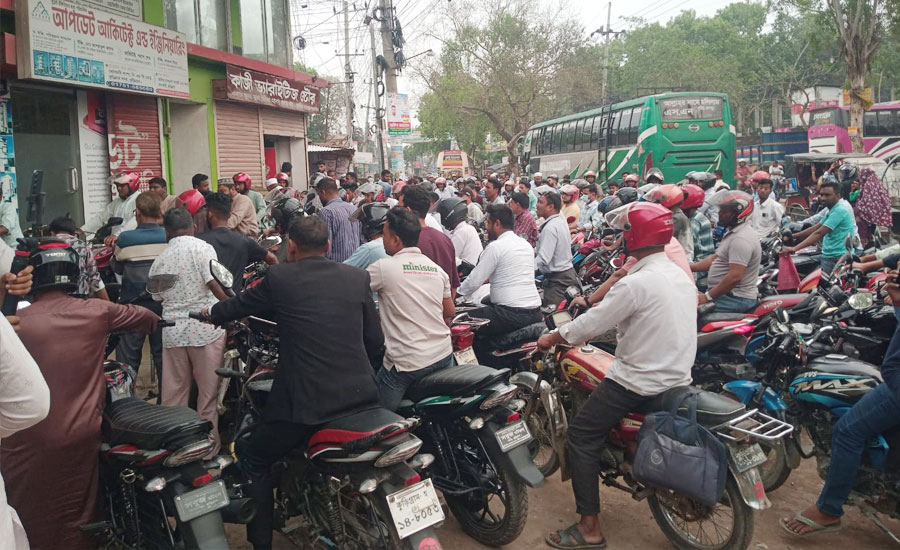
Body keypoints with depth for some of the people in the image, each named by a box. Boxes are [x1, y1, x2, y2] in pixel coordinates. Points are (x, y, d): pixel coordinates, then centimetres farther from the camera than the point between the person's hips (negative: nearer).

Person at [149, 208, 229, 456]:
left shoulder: (159, 261, 12)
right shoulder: (202, 248, -6)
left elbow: (158, 299, 18)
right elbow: (216, 285, -15)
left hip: (173, 331, 5)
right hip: (205, 329, -5)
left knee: (173, 392, 14)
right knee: (208, 391, 6)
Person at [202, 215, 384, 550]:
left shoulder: (279, 277, -1)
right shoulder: (357, 278, 5)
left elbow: (239, 304, 17)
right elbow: (375, 341, 10)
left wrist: (211, 313, 39)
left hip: (306, 401, -3)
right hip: (361, 396, 4)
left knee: (252, 458, 20)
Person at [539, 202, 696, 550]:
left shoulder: (636, 283, -21)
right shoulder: (681, 276, 6)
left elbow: (590, 325, -17)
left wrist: (551, 339, -2)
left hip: (639, 383, -9)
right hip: (678, 376, 9)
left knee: (581, 435, 0)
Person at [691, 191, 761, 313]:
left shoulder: (741, 239, -19)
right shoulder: (734, 233, 16)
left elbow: (735, 277, -26)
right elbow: (714, 259, 20)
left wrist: (707, 297, -21)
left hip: (735, 299, -11)